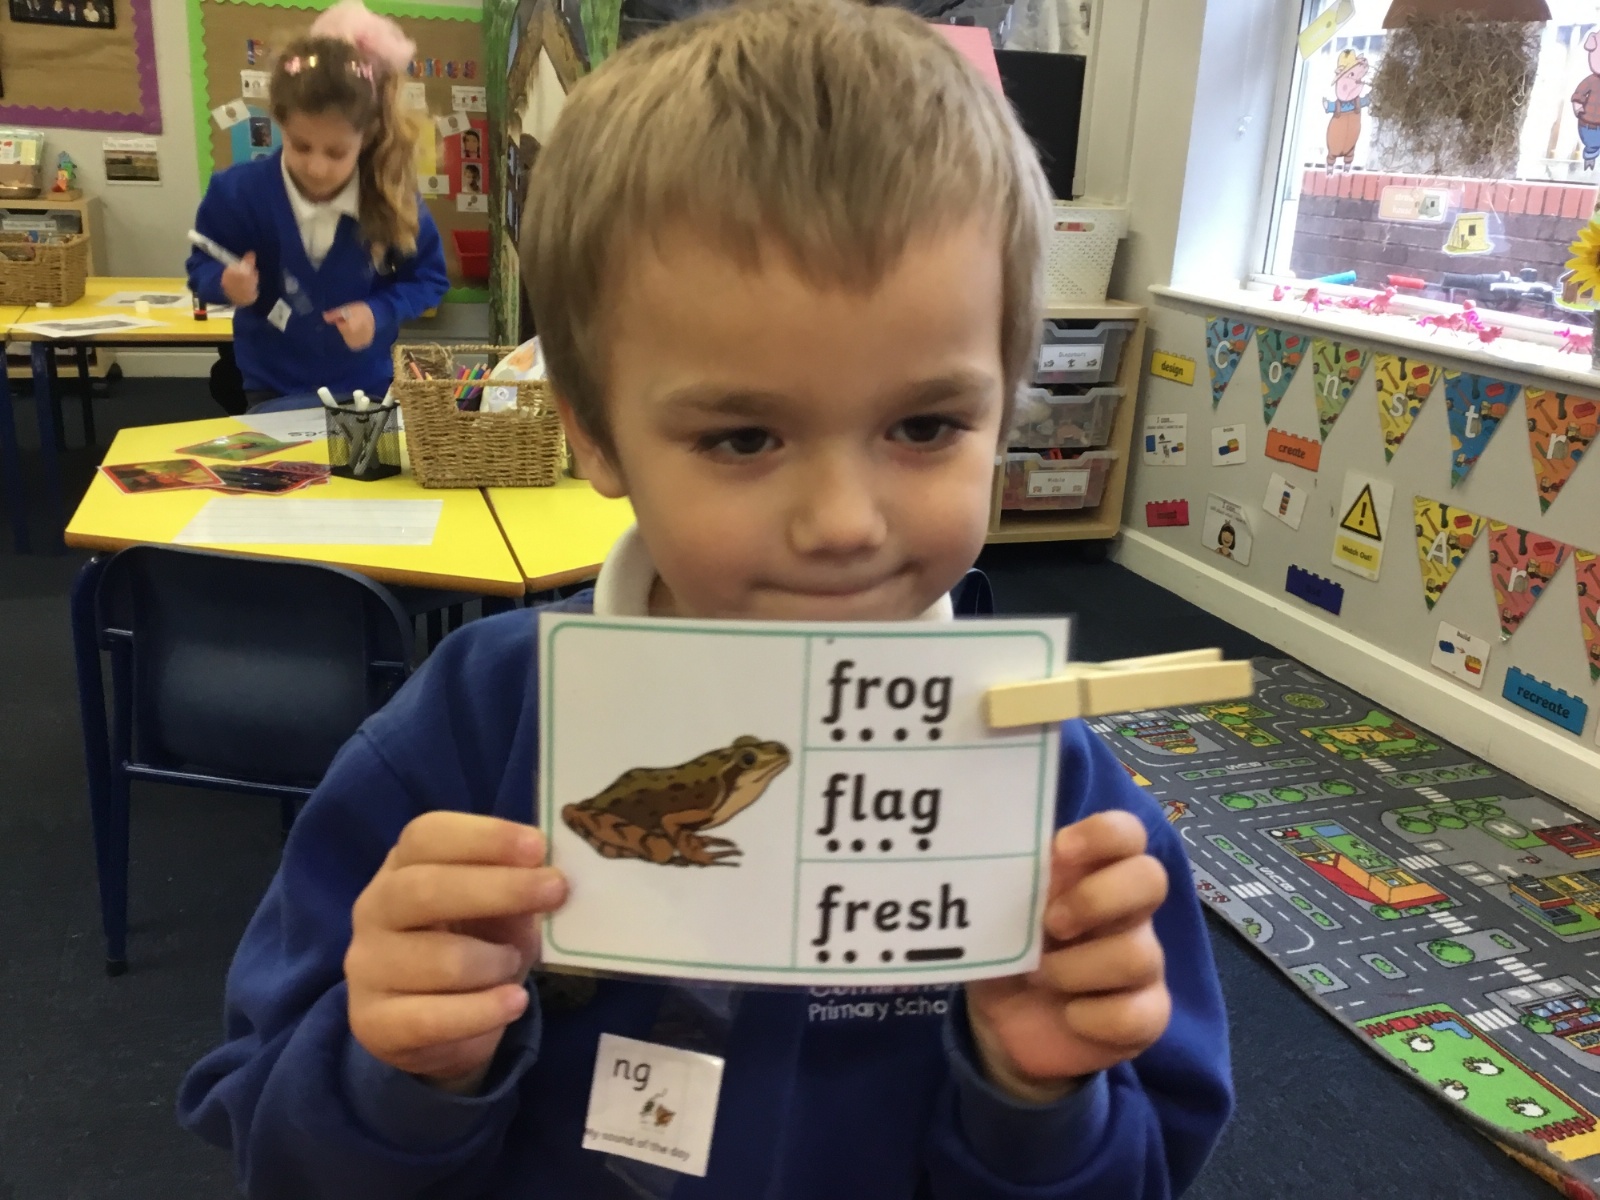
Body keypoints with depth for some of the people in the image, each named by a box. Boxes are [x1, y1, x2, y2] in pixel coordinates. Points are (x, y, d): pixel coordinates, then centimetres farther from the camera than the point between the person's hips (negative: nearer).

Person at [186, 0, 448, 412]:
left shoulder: (392, 201, -18)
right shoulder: (239, 191, -18)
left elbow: (429, 278, -5)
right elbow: (202, 268, -4)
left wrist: (380, 313, -23)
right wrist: (226, 283, -27)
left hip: (366, 388, 0)